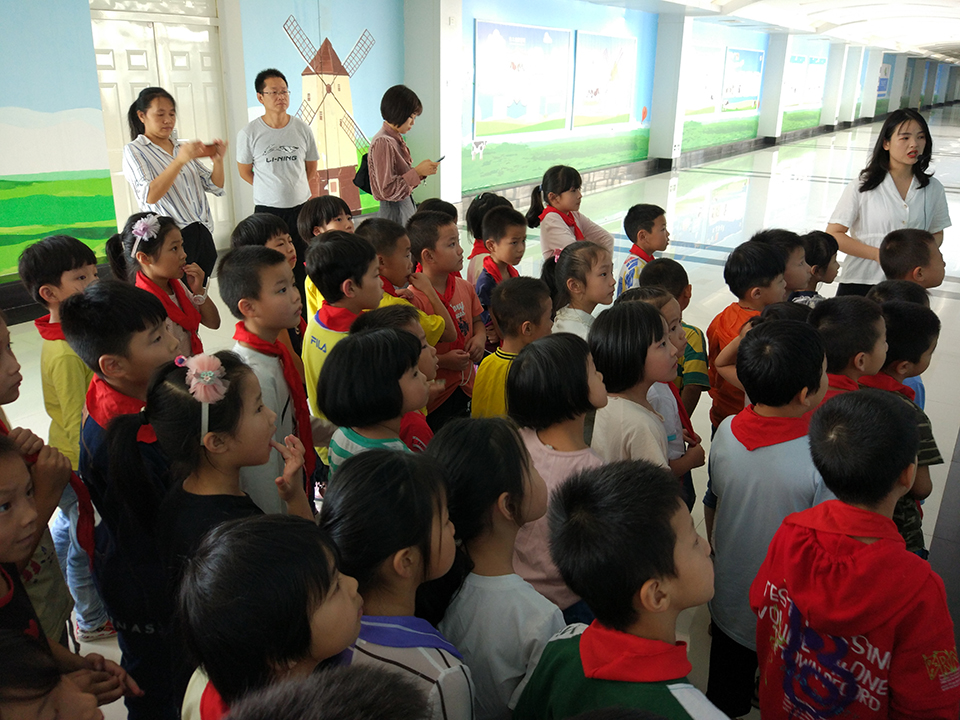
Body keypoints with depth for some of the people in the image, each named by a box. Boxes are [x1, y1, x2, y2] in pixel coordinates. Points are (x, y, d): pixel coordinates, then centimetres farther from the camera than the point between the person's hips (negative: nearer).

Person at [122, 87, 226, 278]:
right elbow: (150, 196, -17)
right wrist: (179, 161, -26)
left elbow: (216, 188, 13)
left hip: (203, 234, 5)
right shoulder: (134, 151, 1)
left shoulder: (181, 147, 17)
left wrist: (218, 160, -7)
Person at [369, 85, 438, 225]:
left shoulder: (396, 139, 11)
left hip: (407, 206, 9)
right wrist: (417, 172, -18)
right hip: (394, 212, -9)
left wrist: (422, 171, 0)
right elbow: (387, 190, -20)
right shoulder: (383, 142, -15)